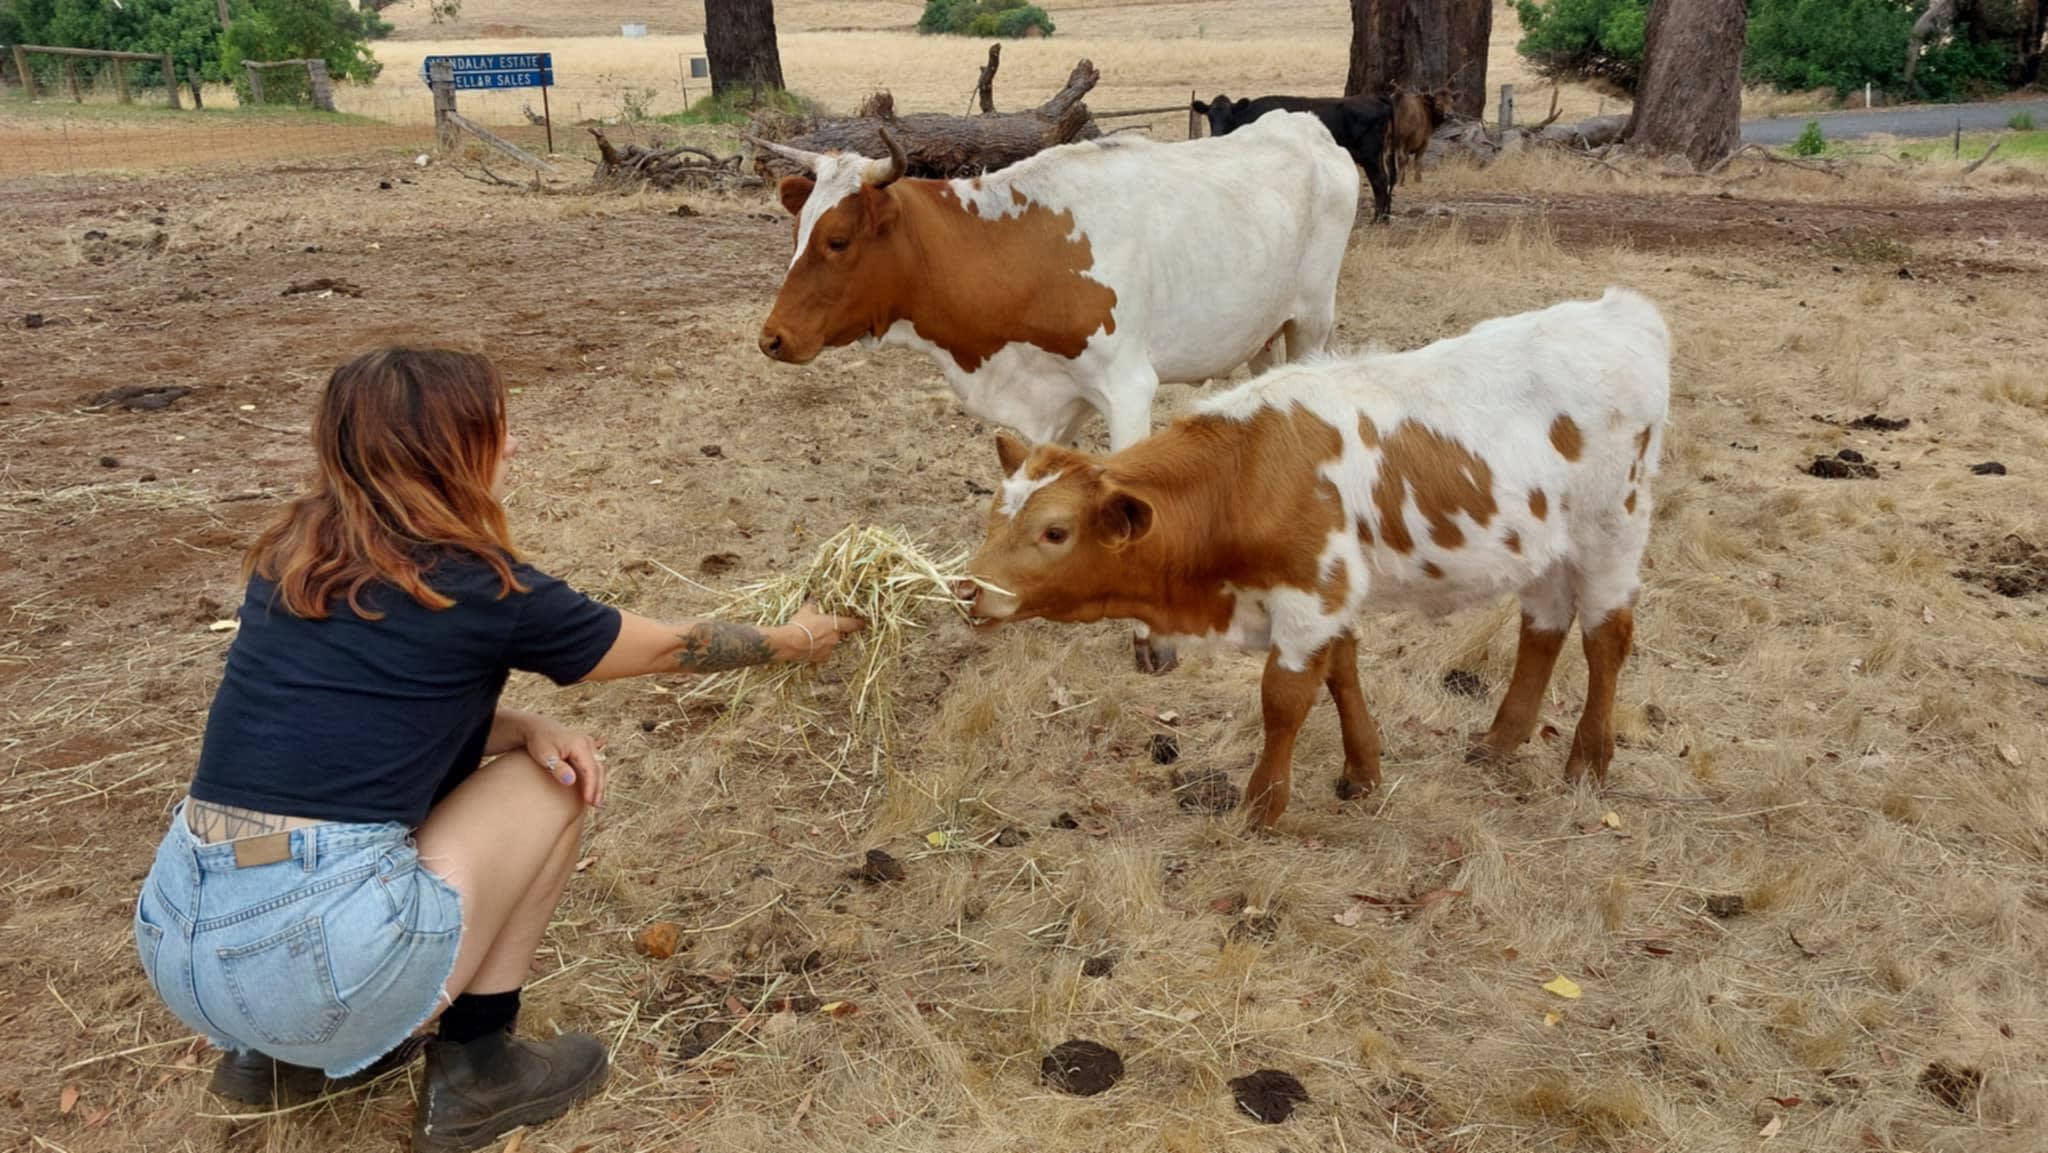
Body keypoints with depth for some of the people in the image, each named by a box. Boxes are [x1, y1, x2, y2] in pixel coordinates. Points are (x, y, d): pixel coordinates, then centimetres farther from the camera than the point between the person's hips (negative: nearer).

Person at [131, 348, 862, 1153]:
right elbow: (668, 648, 11)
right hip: (314, 951, -7)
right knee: (554, 782, 12)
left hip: (175, 938, 7)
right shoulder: (479, 586, -5)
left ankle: (274, 1052, 24)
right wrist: (796, 640, 28)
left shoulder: (293, 556, 12)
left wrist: (518, 727, 9)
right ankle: (474, 1072, 16)